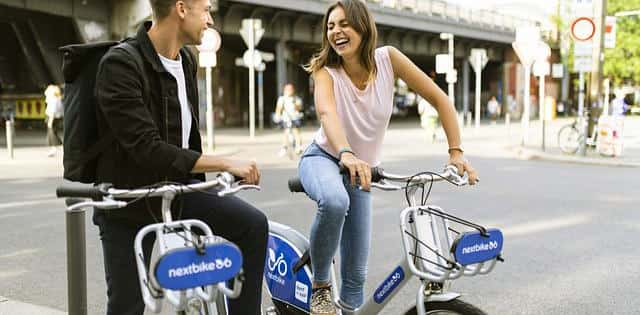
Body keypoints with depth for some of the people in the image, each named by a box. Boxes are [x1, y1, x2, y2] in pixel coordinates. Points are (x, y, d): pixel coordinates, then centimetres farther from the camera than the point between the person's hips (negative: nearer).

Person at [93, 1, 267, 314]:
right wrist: (225, 164, -27)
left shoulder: (187, 60, 3)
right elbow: (148, 150, -28)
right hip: (129, 204, -6)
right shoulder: (120, 64, -22)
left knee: (252, 224, -13)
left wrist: (204, 181, 22)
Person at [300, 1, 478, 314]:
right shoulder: (325, 70, -16)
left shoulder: (387, 58, -13)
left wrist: (456, 152, -19)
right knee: (335, 201, -39)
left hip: (361, 170, 2)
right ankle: (319, 286, -14)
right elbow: (326, 112, -37)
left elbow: (439, 99, -11)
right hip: (323, 159, -2)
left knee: (356, 272, 0)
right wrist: (347, 155, -57)